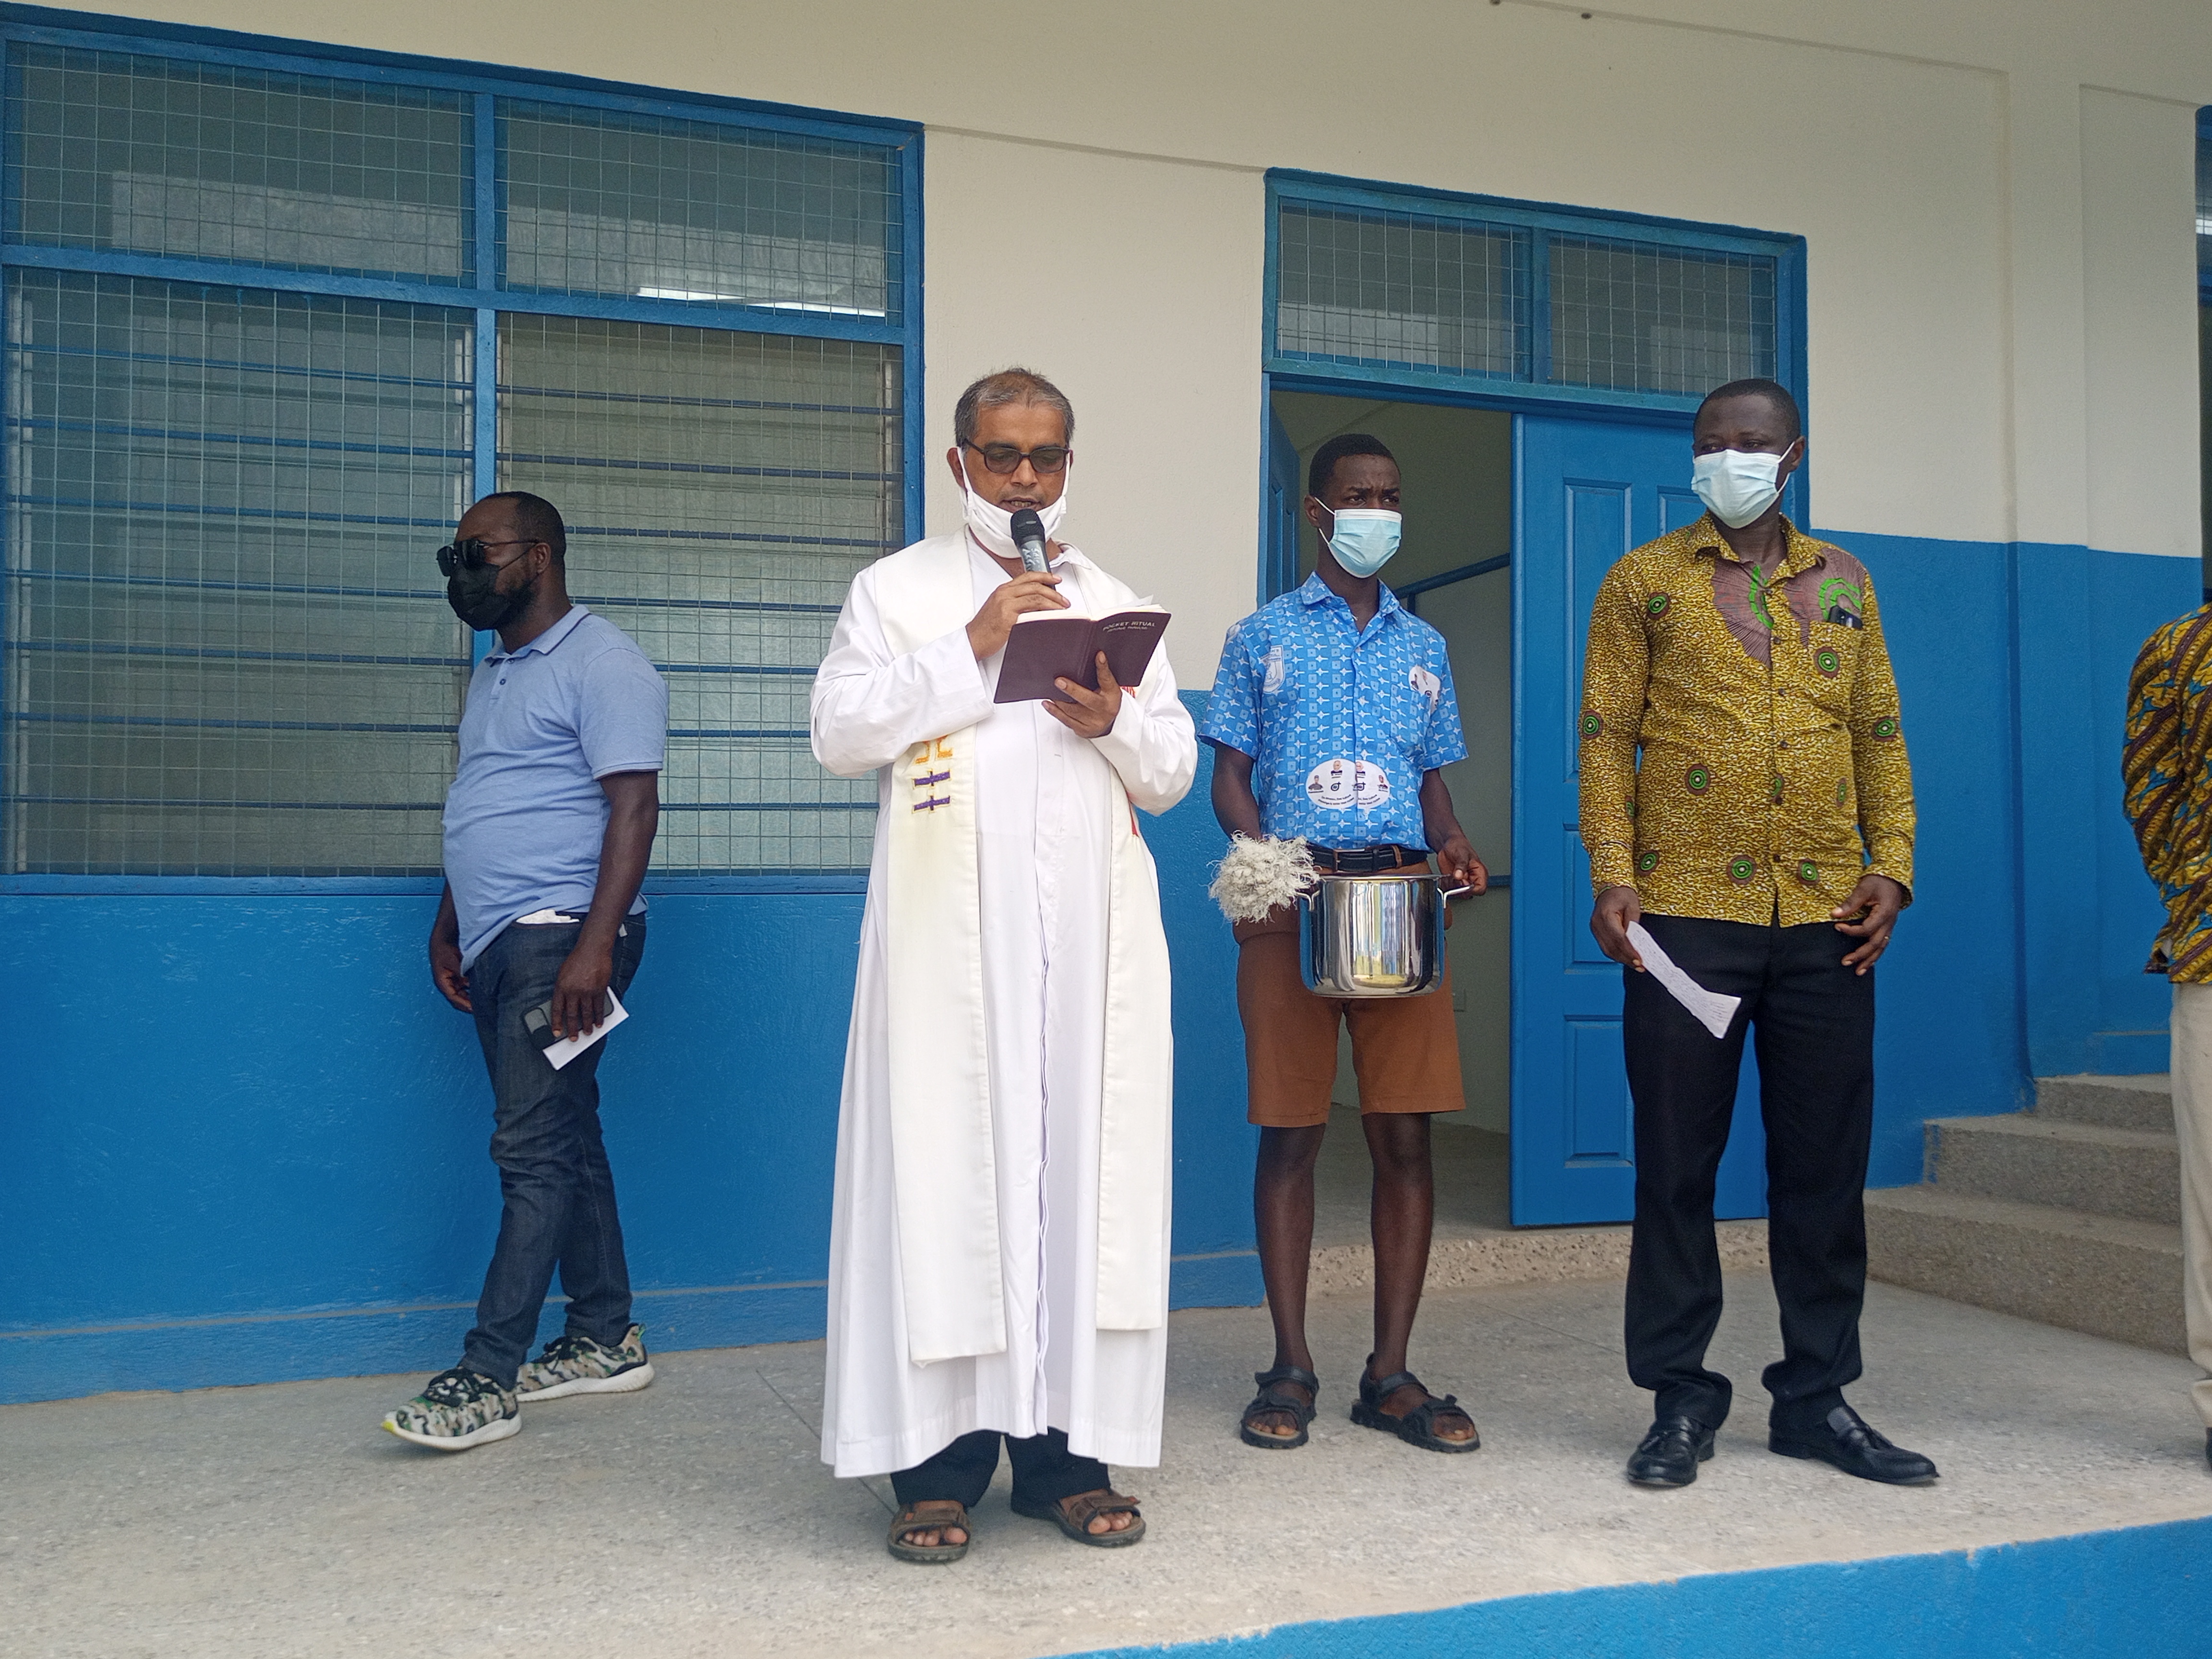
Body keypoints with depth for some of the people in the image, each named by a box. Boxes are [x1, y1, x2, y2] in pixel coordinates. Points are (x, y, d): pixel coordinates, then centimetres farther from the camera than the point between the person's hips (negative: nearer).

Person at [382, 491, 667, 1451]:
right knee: (564, 1140, 12)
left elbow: (633, 806, -16)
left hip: (562, 937, -9)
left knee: (535, 1148, -9)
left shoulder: (601, 663, -8)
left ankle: (488, 1378, -7)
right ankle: (606, 1341, 20)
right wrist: (448, 927, 21)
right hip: (498, 942, 9)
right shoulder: (494, 676, 22)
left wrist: (596, 945, -24)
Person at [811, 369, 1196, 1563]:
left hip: (1091, 932, 3)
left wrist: (1115, 723, -4)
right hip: (949, 933, -3)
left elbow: (1173, 776, 16)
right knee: (947, 1166, -6)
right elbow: (839, 735, -2)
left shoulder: (1116, 604, 20)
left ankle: (1067, 1448, 8)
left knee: (1084, 1166, 0)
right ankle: (938, 1459, 1)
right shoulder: (898, 591, 11)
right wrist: (972, 650, -8)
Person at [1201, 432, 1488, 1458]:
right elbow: (1230, 775, 6)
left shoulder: (1424, 647, 18)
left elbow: (1434, 783, 19)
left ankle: (1391, 1374, 8)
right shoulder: (1262, 636, 10)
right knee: (1291, 1134, 0)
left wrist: (1455, 851, -2)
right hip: (1291, 903, -2)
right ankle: (1291, 1369, 10)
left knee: (1404, 1135, -1)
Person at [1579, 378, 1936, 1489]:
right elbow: (1607, 734, 1)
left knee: (1826, 1163, 7)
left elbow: (1880, 732, 14)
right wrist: (1613, 878, -9)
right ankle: (1680, 1401, 14)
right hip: (1687, 912, -3)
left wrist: (1890, 865, 2)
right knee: (1677, 1164, 2)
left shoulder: (1843, 582, 15)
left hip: (1827, 917, 3)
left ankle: (1816, 1397, 21)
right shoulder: (1645, 583, 6)